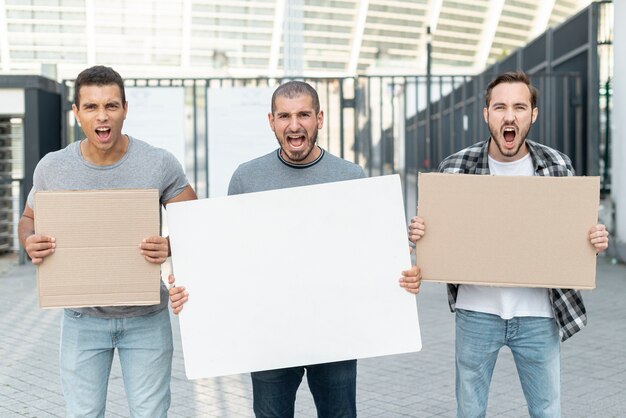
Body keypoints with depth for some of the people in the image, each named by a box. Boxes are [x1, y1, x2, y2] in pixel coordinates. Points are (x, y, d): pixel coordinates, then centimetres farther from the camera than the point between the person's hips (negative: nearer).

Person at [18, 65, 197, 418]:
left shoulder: (160, 165, -10)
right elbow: (30, 219, 9)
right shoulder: (52, 168, -6)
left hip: (146, 317, -1)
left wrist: (172, 247, -25)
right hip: (83, 318, 1)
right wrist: (30, 243, -15)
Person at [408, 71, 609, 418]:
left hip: (537, 314, 1)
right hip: (477, 311, 0)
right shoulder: (455, 168, -5)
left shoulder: (557, 166, -2)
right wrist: (417, 233, -17)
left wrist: (596, 241, -14)